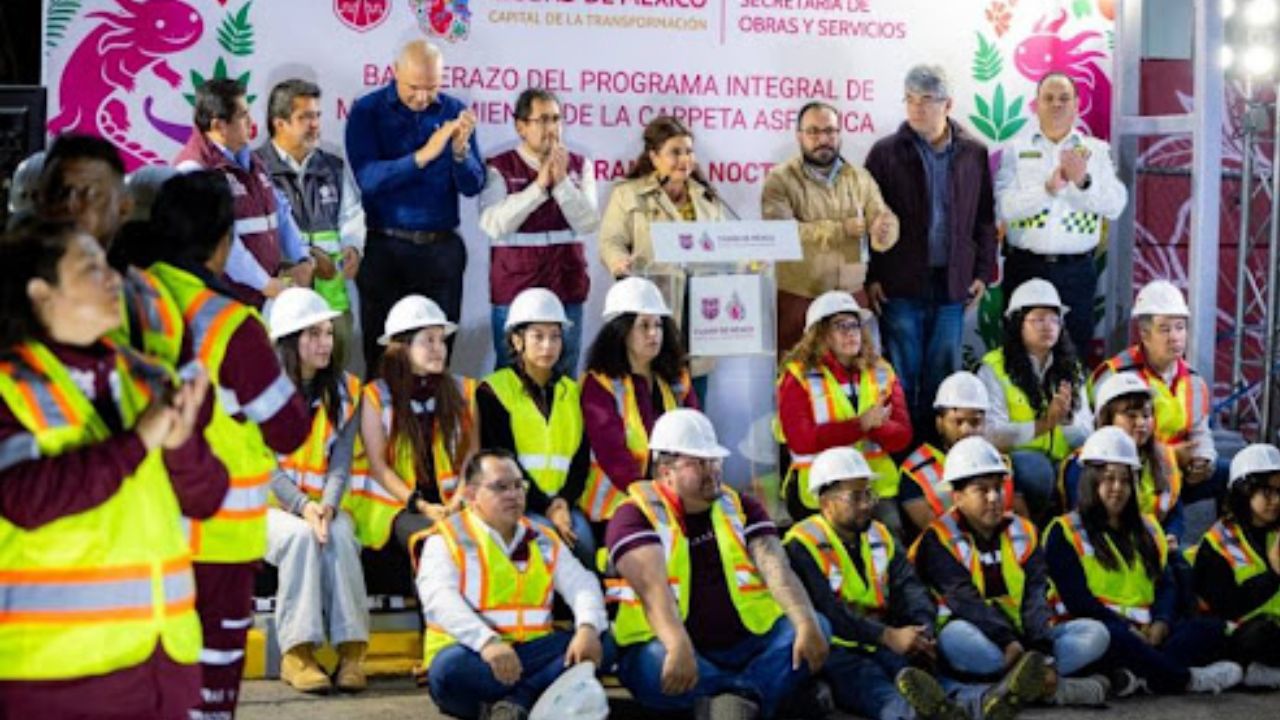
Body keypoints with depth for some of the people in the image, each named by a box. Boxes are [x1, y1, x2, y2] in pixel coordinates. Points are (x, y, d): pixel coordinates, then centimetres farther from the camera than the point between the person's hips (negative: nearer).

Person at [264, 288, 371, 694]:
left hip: (324, 504, 3)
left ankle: (351, 650, -33)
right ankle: (296, 653, -34)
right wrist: (303, 507, -24)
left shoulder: (345, 390, 8)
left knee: (340, 535, -31)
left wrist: (328, 505, -20)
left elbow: (342, 462, 0)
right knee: (302, 535, -34)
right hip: (271, 504, -2)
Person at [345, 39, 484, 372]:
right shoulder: (368, 112, -3)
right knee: (382, 356, 3)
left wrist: (460, 150, -19)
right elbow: (368, 178, -17)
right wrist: (423, 156, -27)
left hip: (442, 248, 2)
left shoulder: (453, 112, 4)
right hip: (385, 248, -2)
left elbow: (473, 186, 0)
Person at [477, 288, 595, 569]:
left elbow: (581, 460, 11)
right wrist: (546, 507, -14)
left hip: (563, 504, 4)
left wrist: (564, 501, -9)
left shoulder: (573, 392, 18)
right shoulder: (493, 391, 4)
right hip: (514, 503, -3)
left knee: (581, 535, -28)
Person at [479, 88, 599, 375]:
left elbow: (589, 222, -2)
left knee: (565, 377, 6)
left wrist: (561, 181, -14)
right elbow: (494, 225, -14)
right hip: (514, 291, -3)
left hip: (567, 290, 3)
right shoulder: (499, 169, -1)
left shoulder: (579, 166, 8)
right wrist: (539, 185, -17)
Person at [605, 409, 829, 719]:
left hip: (744, 646, 4)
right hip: (680, 653, -4)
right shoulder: (635, 516, -2)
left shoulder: (740, 508, 12)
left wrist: (807, 624, -24)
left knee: (817, 627, -18)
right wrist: (679, 647, -39)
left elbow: (776, 569, -5)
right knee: (659, 665, -37)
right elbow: (653, 586, -21)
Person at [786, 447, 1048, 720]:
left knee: (921, 674, -28)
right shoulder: (803, 544, -1)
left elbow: (909, 588, 8)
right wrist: (888, 636, -21)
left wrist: (923, 633, -14)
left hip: (880, 647, 5)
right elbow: (826, 610, -15)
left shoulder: (880, 537, 22)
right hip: (835, 649, -5)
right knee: (871, 684, -38)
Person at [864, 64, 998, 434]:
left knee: (941, 375, 8)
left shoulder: (973, 153, 6)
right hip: (900, 285, -2)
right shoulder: (887, 153, 0)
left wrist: (982, 272, 6)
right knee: (901, 376, 0)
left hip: (952, 284, 2)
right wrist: (872, 278, -6)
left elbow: (985, 218, 11)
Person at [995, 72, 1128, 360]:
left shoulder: (1097, 151, 7)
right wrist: (1048, 188, -21)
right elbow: (1003, 206, -8)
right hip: (1025, 267, -1)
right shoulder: (1016, 150, 5)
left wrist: (1083, 182, -19)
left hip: (1077, 270, 1)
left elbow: (1115, 206, -2)